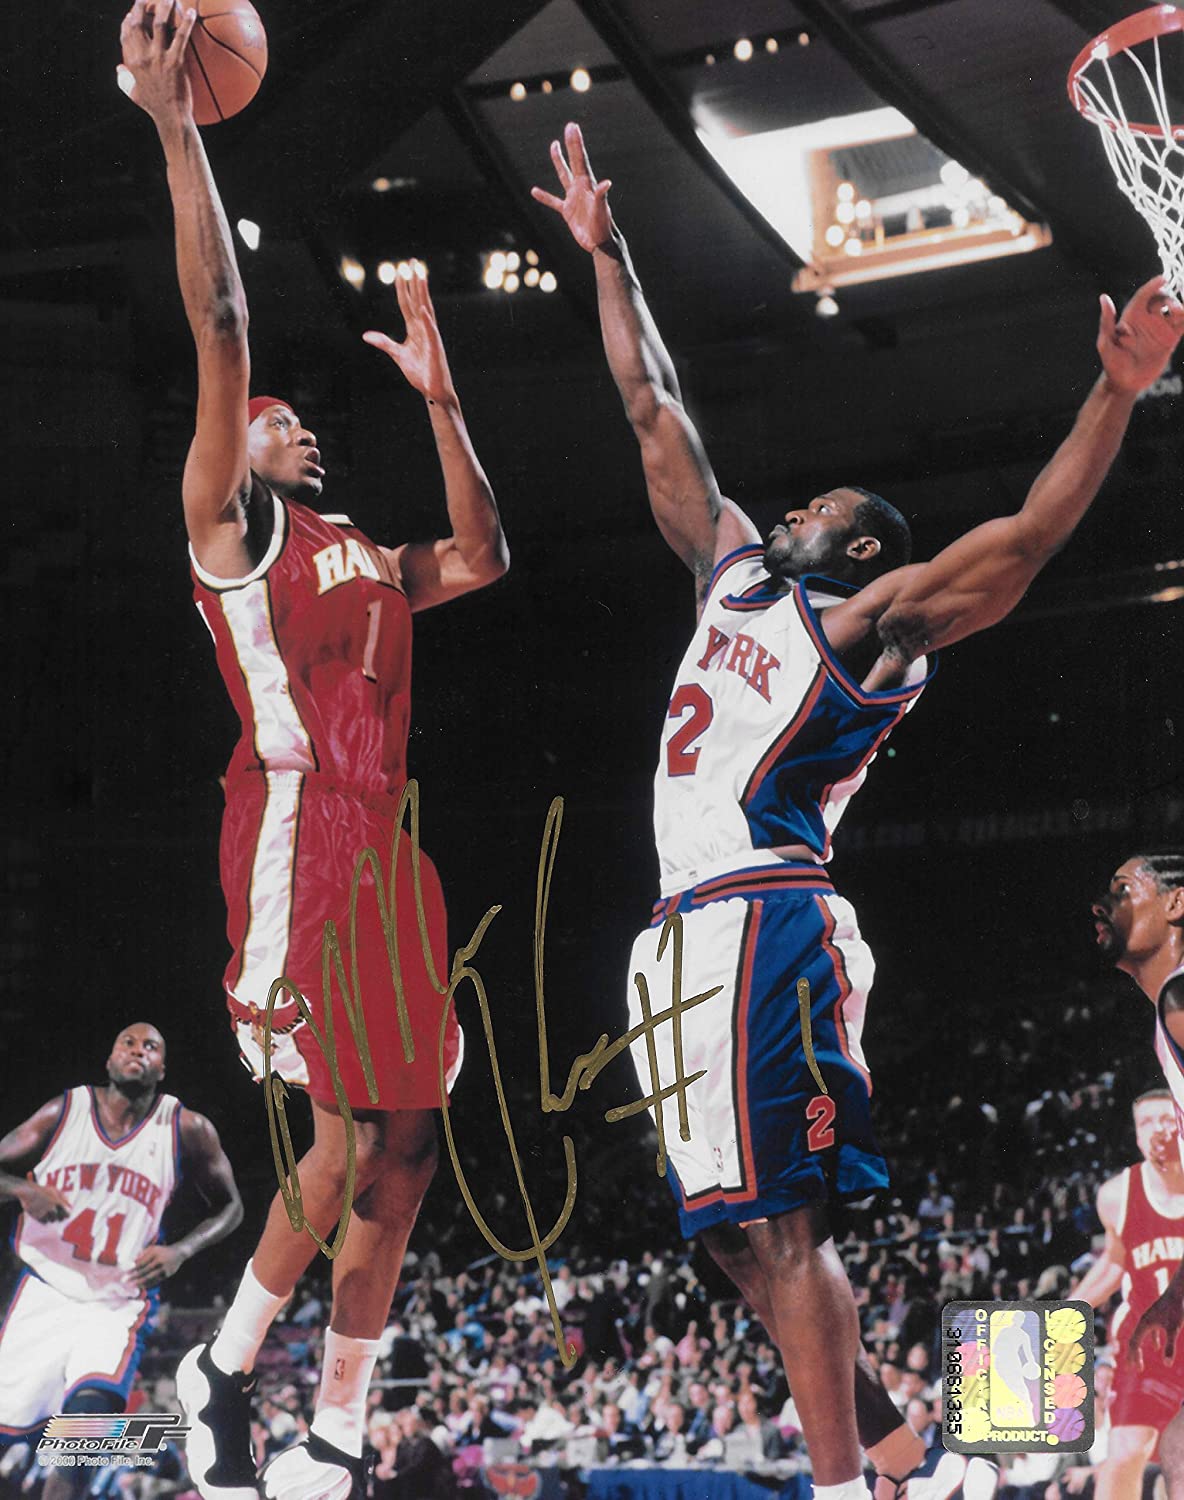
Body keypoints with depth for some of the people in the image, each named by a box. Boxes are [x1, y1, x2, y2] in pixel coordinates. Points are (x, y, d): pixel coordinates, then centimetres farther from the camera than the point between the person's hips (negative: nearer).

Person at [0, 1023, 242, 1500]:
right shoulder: (65, 1111, -2)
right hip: (45, 1293, 1)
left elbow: (229, 1206, 7)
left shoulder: (187, 1131, -4)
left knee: (93, 1409, -26)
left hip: (119, 1304, -1)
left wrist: (181, 1251, -11)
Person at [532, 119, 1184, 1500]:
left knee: (777, 1219, -14)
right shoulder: (735, 572, 22)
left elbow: (1033, 533, -12)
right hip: (696, 924, 8)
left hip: (764, 920, -8)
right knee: (735, 1222, 8)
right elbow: (654, 416, 27)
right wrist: (605, 257, 29)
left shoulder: (876, 619, 1)